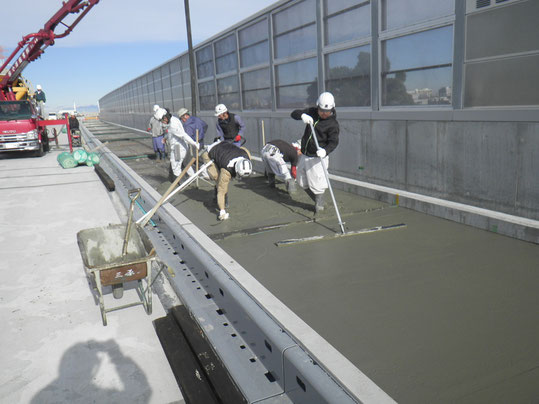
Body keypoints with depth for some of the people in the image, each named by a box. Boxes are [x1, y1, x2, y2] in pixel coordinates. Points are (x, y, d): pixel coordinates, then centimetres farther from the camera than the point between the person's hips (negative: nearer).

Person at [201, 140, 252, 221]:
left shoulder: (246, 155, -27)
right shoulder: (227, 170, -42)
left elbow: (242, 148, 0)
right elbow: (221, 191, -38)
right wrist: (222, 212, -42)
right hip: (209, 155, -6)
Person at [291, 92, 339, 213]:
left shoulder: (333, 124, -13)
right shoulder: (312, 112, 3)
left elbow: (333, 142, -21)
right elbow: (294, 113, 0)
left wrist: (325, 151, -42)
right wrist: (302, 115, -24)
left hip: (317, 158, -7)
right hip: (304, 155, 7)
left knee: (316, 185, -6)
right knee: (303, 183, 16)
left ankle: (319, 205, 18)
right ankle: (318, 201, 35)